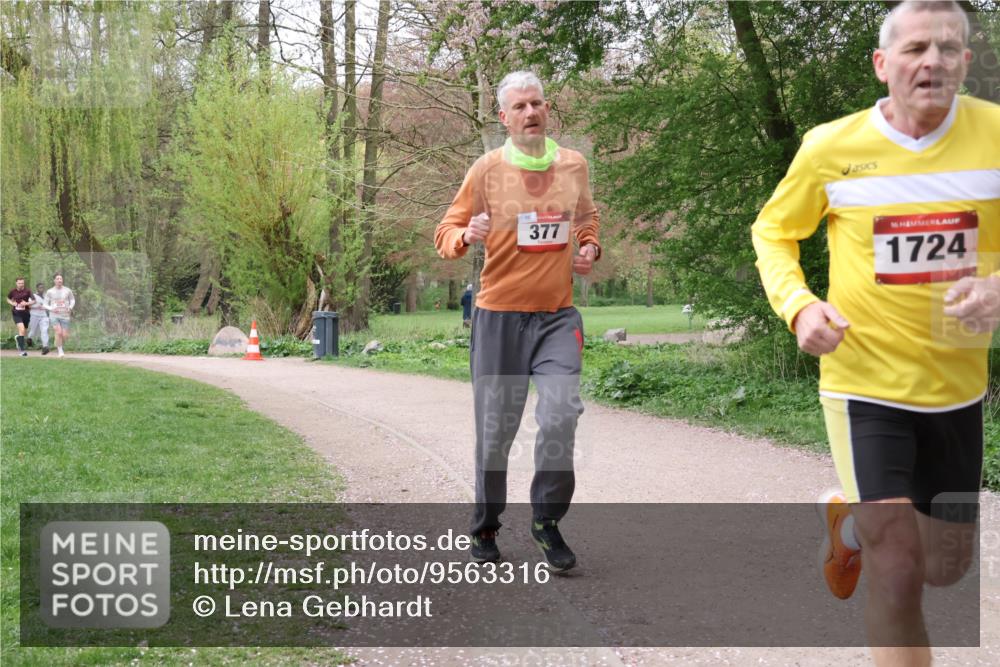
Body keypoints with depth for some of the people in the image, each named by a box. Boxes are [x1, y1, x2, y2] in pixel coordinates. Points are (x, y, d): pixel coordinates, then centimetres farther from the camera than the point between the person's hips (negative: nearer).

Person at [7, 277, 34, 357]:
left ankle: (18, 338, 51)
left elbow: (33, 301, -2)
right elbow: (8, 299, 20)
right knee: (21, 330, -20)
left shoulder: (27, 291, -2)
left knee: (24, 331, 14)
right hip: (17, 313, -2)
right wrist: (12, 303, -1)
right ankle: (22, 349, -19)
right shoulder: (13, 292, 2)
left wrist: (27, 303, -19)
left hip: (26, 313, 2)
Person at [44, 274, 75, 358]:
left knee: (65, 336, -3)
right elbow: (45, 304, 7)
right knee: (59, 332, -21)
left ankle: (59, 347, 29)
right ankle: (60, 351, -6)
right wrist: (51, 309, -12)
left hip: (65, 316, 1)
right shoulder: (50, 292, 1)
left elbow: (72, 300, 17)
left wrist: (70, 307, -1)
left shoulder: (67, 290, 2)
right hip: (54, 315, -1)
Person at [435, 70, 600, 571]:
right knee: (495, 429, 5)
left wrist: (590, 248, 5)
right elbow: (445, 234, 1)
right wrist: (466, 235, -22)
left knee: (560, 413, -17)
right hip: (499, 315, -1)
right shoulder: (487, 169, -2)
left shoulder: (574, 165, 7)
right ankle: (485, 529, 25)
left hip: (557, 315, 2)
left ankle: (547, 520, 3)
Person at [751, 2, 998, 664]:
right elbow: (773, 231, 6)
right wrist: (799, 305, -13)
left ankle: (850, 517, 49)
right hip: (866, 384, -3)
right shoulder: (832, 146, -9)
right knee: (897, 573, -11)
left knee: (945, 567, 19)